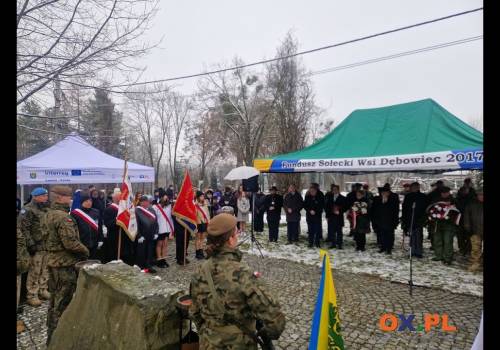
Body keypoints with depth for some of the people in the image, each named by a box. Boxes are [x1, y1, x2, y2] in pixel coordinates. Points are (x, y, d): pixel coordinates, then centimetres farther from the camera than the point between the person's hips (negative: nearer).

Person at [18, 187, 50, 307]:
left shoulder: (47, 209, 13)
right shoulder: (28, 210, -11)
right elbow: (23, 228, -16)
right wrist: (30, 244, -18)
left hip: (48, 246, 7)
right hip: (36, 247, -7)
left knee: (45, 271, 15)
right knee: (34, 272, -2)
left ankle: (42, 290, 28)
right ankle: (31, 295, 10)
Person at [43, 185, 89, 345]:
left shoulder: (47, 215, 8)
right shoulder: (64, 217, -22)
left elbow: (48, 237, 16)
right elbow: (70, 243, -25)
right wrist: (85, 251, -10)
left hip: (52, 260, 10)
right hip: (65, 263, -10)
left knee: (54, 299, 21)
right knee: (63, 301, 2)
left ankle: (51, 334, 34)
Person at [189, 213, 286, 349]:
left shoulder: (200, 272, -11)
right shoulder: (243, 275, -28)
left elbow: (194, 313, 3)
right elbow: (275, 319, -25)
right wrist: (266, 334, -5)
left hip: (208, 344, 4)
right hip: (239, 345, -4)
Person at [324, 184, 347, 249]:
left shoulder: (342, 198, 1)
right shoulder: (329, 197, 9)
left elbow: (345, 207, 1)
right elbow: (326, 207, 11)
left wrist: (339, 212, -11)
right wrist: (327, 216, 6)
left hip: (339, 217, -3)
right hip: (331, 217, 3)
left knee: (339, 231, 3)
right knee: (331, 231, 5)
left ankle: (339, 244, 11)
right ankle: (333, 244, 15)